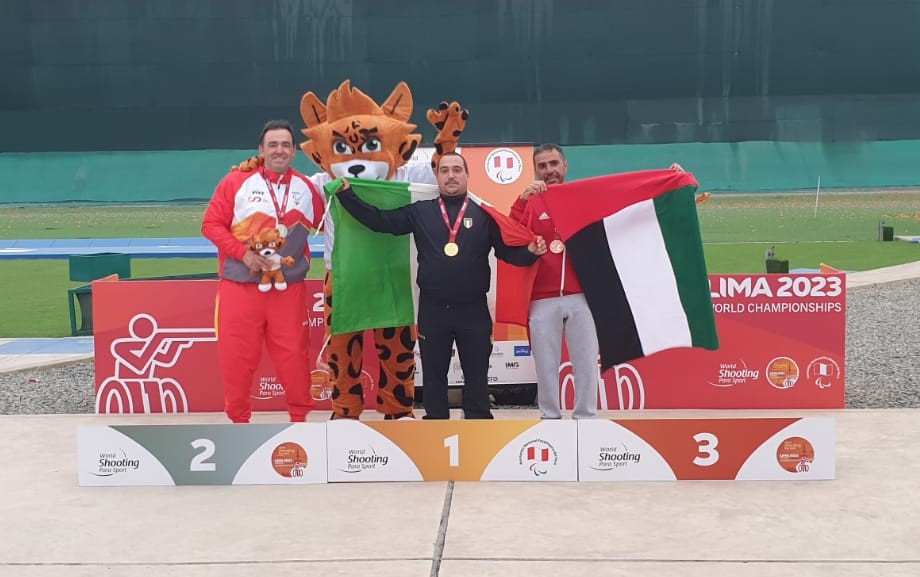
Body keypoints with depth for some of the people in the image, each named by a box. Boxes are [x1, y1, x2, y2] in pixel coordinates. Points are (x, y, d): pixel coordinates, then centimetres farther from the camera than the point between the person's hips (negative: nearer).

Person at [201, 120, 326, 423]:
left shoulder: (306, 187, 7)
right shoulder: (236, 182, -3)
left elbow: (326, 224, 21)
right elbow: (211, 223, -4)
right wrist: (243, 253, -14)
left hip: (289, 289, 2)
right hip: (240, 286, -2)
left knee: (294, 355, 5)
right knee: (237, 356, 4)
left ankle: (300, 417, 22)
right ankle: (239, 419, 21)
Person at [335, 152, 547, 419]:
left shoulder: (484, 214, 3)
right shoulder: (420, 212, 6)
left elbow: (508, 251, 1)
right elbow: (378, 220, 3)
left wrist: (530, 251, -19)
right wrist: (345, 192, -1)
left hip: (473, 310, -1)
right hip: (432, 310, 1)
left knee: (476, 377, 9)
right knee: (433, 377, 11)